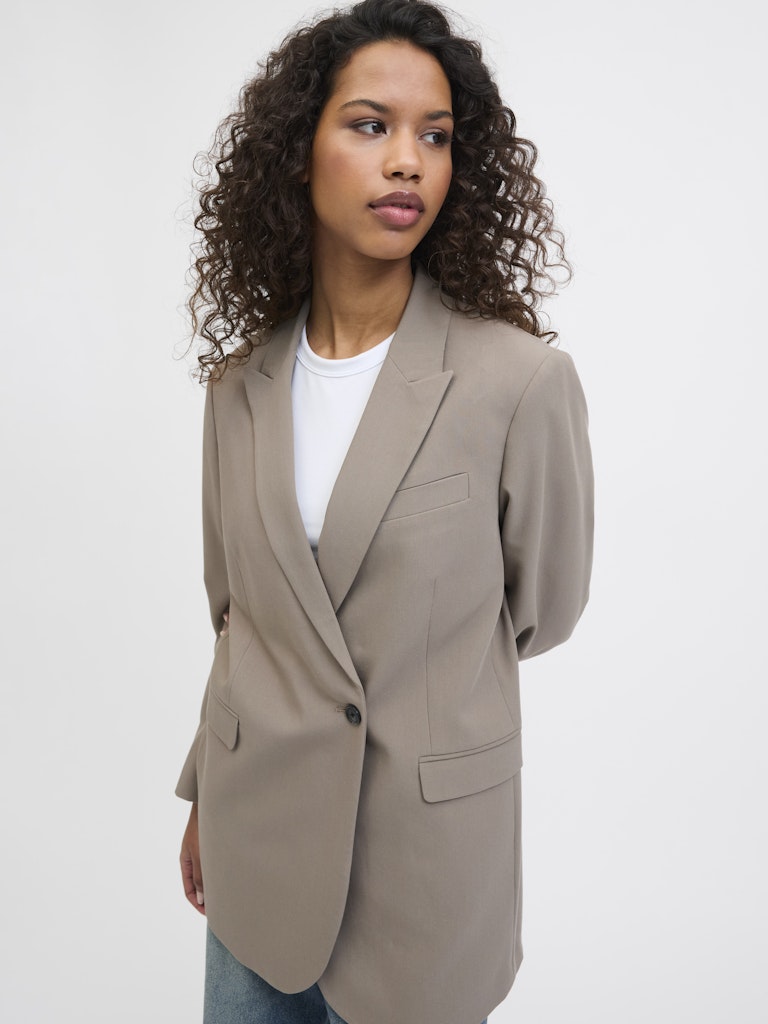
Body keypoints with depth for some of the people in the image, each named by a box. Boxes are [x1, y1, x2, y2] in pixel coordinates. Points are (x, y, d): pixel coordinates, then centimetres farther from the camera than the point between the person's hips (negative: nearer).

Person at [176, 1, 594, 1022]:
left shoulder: (522, 380, -18)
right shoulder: (244, 382, -2)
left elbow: (541, 610, -4)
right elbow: (237, 614, 8)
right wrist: (206, 798, 14)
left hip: (427, 854, -3)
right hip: (259, 839, 4)